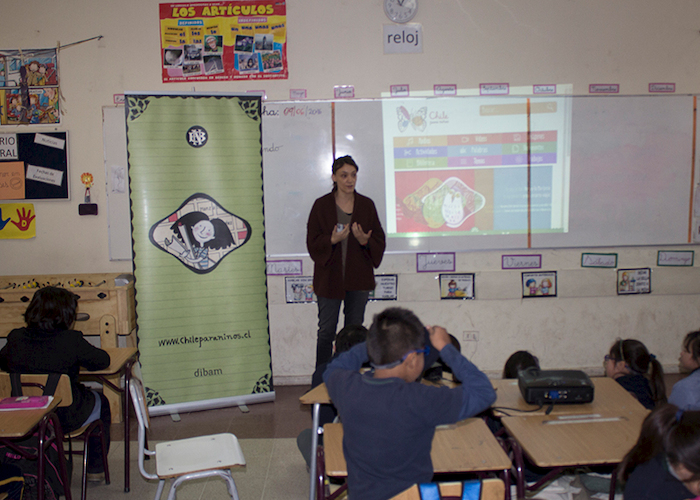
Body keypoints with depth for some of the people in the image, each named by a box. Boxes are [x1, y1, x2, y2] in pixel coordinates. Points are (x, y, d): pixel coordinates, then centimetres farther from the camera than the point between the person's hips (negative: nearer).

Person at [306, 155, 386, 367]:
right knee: (326, 331, 2)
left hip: (358, 278, 2)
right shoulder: (321, 205, -1)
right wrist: (332, 240, -22)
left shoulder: (367, 205, 4)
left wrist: (365, 241, -16)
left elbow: (380, 242, 5)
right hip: (329, 277, -2)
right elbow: (312, 243, -4)